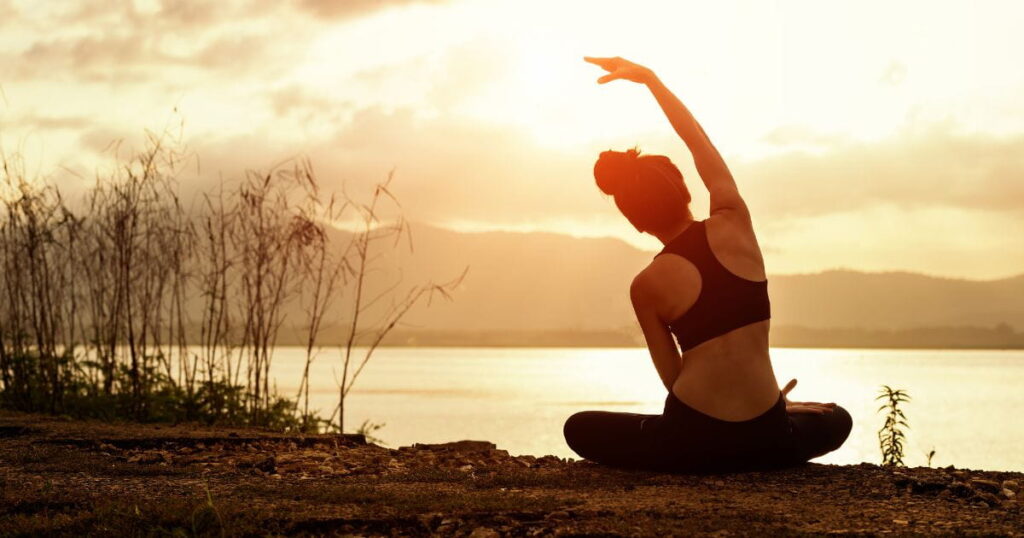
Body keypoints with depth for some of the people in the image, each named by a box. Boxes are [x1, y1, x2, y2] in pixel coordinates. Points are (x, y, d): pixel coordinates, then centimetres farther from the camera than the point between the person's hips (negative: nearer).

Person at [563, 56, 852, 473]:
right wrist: (648, 77, 23)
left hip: (692, 441, -2)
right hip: (767, 441, 3)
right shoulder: (734, 223, -1)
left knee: (579, 429, 23)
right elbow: (699, 141, 14)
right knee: (837, 420, 36)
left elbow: (675, 379, 2)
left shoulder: (646, 287, -3)